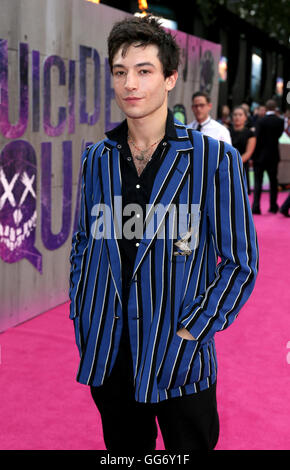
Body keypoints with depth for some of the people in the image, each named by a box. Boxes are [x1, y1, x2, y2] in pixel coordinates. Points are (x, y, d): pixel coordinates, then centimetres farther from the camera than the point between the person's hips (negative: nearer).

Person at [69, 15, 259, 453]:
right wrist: (81, 316, 5)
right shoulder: (96, 159, 4)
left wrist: (190, 333, -13)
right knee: (123, 448, 19)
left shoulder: (215, 159, -10)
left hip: (178, 357, -3)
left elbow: (240, 262, -9)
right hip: (106, 355, 4)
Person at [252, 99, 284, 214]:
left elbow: (257, 139, -12)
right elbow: (279, 135, 5)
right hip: (274, 155, 3)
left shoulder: (261, 121, -12)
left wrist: (253, 156, -7)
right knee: (273, 181, 14)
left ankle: (256, 207, -7)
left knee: (258, 182, 1)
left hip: (260, 156, -3)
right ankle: (273, 206, 19)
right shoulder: (280, 121, -3)